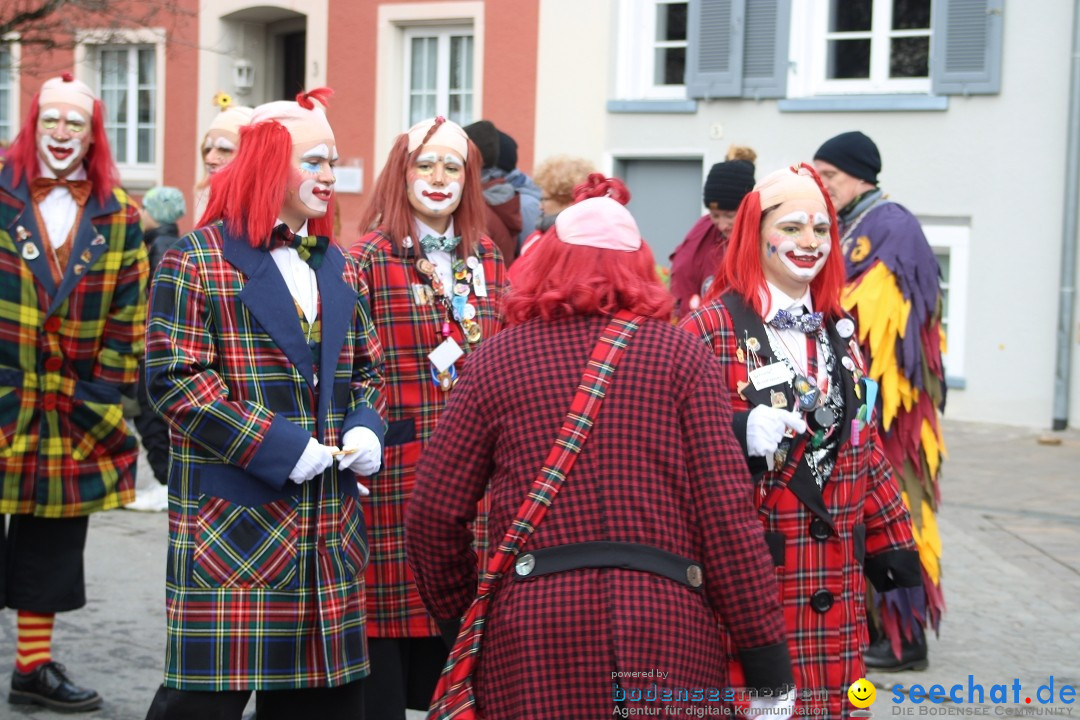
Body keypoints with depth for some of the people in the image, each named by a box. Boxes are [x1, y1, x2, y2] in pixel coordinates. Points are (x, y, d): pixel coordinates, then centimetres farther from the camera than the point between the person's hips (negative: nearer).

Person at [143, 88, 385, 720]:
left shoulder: (339, 269, 16)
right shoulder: (197, 260, -5)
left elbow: (368, 369, 21)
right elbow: (175, 378, -12)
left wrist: (366, 428, -1)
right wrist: (277, 445, -17)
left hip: (329, 529, 6)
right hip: (231, 522, -6)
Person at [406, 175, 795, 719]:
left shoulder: (496, 359, 6)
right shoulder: (682, 354, 4)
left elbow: (434, 512, 4)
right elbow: (726, 507, -3)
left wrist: (459, 611, 20)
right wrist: (764, 645, 1)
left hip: (532, 627, 0)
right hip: (667, 617, 0)